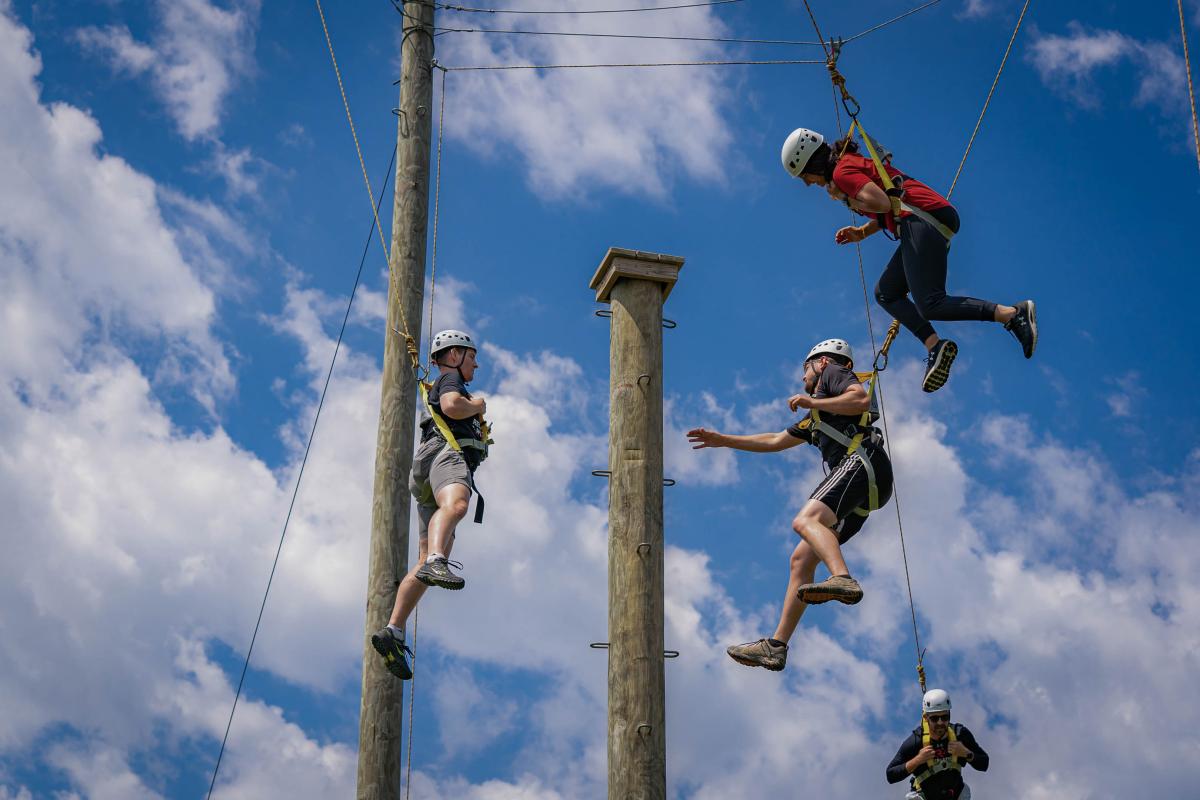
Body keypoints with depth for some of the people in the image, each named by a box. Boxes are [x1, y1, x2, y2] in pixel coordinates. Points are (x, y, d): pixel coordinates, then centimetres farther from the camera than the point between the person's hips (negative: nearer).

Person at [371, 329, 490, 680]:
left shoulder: (438, 391, 42)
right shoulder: (450, 379, 14)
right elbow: (452, 405, -9)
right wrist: (478, 405, 10)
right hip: (447, 453, -9)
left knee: (424, 565, -4)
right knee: (455, 504, -42)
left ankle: (392, 632, -15)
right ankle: (437, 563, -71)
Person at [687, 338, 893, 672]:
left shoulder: (833, 372, 14)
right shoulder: (815, 419, 38)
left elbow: (861, 399, -6)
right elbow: (775, 441, 43)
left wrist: (811, 402, -5)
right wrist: (722, 440, 45)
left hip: (862, 461, -9)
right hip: (863, 492, 9)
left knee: (805, 521, -31)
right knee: (802, 558, 3)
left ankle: (843, 580, -56)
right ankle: (776, 646, 0)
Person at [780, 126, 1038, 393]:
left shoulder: (842, 171, -5)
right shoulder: (854, 163, 26)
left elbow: (882, 203, -19)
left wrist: (845, 198, -3)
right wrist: (861, 232, 19)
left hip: (923, 220, -11)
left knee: (930, 306, -16)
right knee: (886, 293, 14)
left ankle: (1014, 313, -20)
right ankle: (934, 346, -3)